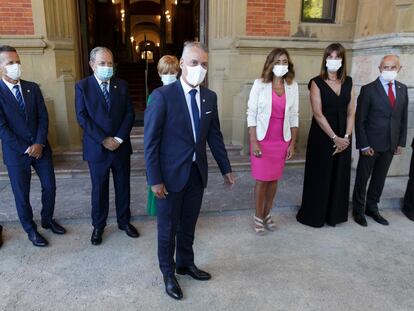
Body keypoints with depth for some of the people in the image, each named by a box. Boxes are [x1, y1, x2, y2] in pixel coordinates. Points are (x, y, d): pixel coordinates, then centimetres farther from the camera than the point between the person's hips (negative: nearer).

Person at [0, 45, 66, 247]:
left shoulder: (33, 88, 4)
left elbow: (43, 117, 1)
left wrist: (39, 143, -11)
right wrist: (25, 149, -14)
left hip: (40, 147, 4)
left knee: (50, 186, 10)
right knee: (22, 194, 8)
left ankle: (47, 219, 34)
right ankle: (30, 230, 28)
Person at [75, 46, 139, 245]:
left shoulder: (121, 85, 4)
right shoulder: (82, 86, -2)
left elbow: (130, 114, 0)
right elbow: (82, 117, -9)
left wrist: (119, 138, -12)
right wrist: (104, 140, -16)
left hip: (121, 146, 2)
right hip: (97, 148, -2)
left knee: (123, 187, 13)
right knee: (99, 189, 10)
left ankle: (124, 221, 31)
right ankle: (98, 226, 28)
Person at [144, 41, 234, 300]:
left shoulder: (210, 97, 3)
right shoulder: (162, 95, -14)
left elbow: (215, 135, 10)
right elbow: (150, 141, -14)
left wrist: (226, 168, 11)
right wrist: (155, 179, -15)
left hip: (197, 172, 5)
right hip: (172, 174, -4)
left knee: (189, 225, 20)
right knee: (168, 227, 12)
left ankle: (186, 264, 42)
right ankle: (168, 273, 33)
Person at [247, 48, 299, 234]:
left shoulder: (293, 86, 3)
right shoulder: (260, 84, -6)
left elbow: (294, 116, 6)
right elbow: (251, 113, -7)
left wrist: (292, 143, 4)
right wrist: (254, 141, -12)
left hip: (282, 141, 3)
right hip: (263, 140, -3)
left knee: (274, 179, 11)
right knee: (262, 180, 3)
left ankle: (267, 214, 29)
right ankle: (258, 217, 20)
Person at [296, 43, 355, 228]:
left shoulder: (348, 82, 7)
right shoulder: (317, 83, -7)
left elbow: (351, 112, 4)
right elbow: (318, 114, -14)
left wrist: (346, 136, -8)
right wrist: (334, 137, -16)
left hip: (343, 138, 5)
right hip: (322, 137, -4)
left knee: (339, 177, 11)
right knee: (319, 177, 4)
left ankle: (334, 215, 28)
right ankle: (314, 215, 21)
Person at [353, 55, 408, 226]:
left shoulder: (402, 89, 6)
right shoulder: (368, 89, -9)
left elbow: (403, 118, 10)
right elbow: (360, 120, -10)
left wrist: (401, 142, 5)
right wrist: (364, 145, -13)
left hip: (390, 145, 5)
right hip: (371, 144, -4)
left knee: (380, 178, 14)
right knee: (362, 178, 7)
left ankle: (371, 208, 29)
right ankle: (358, 211, 22)